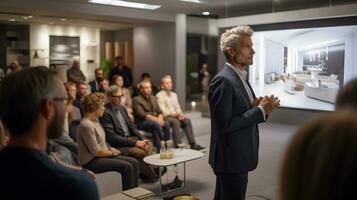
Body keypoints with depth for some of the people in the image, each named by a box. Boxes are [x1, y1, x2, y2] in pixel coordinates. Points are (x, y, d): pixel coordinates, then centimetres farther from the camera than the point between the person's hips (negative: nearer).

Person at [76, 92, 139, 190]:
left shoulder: (95, 121, 9)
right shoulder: (86, 125, -21)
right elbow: (96, 152, -21)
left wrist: (111, 149, 2)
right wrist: (112, 152, -6)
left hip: (103, 155, 9)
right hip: (92, 161, -9)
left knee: (134, 163, -2)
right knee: (127, 167, -21)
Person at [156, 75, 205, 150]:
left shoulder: (174, 95, 22)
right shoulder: (159, 95, -1)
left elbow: (178, 107, 17)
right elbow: (163, 111, -11)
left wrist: (180, 114, -7)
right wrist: (175, 114, -22)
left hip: (175, 116, 6)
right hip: (165, 117, -6)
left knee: (187, 121, -20)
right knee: (176, 122, -35)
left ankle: (192, 144, -23)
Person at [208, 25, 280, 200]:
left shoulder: (240, 77, 10)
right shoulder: (223, 81, -20)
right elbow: (224, 124, -24)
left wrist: (260, 107, -7)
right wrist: (260, 110, -20)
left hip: (238, 157, 9)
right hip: (231, 159, -9)